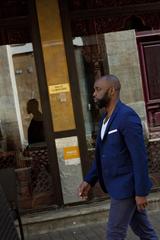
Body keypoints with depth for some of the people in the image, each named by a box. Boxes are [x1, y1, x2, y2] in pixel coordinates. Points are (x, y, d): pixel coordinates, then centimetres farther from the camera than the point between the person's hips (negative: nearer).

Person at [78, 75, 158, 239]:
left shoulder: (127, 116, -17)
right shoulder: (105, 119, 11)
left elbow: (139, 156, -20)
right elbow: (101, 155, 16)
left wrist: (141, 191, -20)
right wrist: (89, 180, 8)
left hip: (126, 186, -8)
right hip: (117, 185, 8)